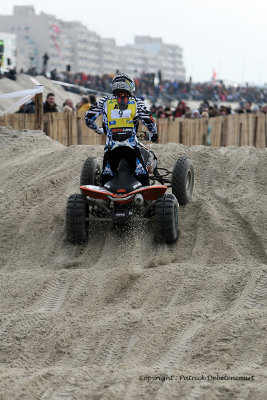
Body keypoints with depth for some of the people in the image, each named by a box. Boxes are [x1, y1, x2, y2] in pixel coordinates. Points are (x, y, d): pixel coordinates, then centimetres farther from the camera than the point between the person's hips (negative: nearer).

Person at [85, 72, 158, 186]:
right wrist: (154, 133, 23)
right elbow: (149, 121, 2)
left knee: (106, 176, 11)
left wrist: (98, 130, 28)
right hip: (132, 146, -1)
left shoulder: (105, 101, 9)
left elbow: (88, 118, 9)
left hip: (111, 147, 1)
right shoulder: (137, 102, 6)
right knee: (142, 176, 7)